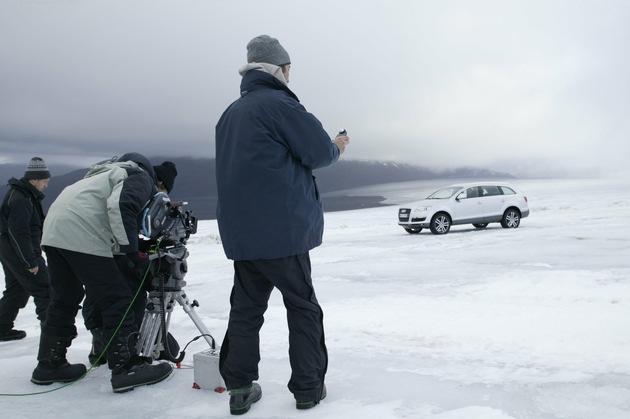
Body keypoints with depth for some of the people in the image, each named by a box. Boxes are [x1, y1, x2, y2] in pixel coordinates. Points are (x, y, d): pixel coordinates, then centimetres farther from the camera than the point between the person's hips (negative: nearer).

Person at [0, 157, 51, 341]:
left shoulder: (26, 195, 11)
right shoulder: (20, 200, -22)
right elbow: (19, 233, -25)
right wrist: (31, 262, -22)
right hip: (20, 252, -10)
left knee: (15, 290, 19)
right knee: (44, 290, -5)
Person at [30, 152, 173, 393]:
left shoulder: (109, 174, 33)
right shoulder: (140, 177, 6)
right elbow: (120, 206, -14)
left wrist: (124, 247, 21)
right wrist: (132, 249, -8)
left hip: (53, 232, 9)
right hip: (82, 237, -9)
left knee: (64, 300, 19)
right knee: (117, 300, -3)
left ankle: (49, 364, 27)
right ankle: (126, 369, -2)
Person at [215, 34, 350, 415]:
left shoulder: (230, 113, 16)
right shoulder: (279, 104, -11)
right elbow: (318, 151, -14)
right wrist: (337, 148, 8)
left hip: (239, 231, 7)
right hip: (282, 230, -7)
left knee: (246, 307, 13)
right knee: (302, 306, 6)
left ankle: (240, 387, 16)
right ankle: (308, 387, 12)